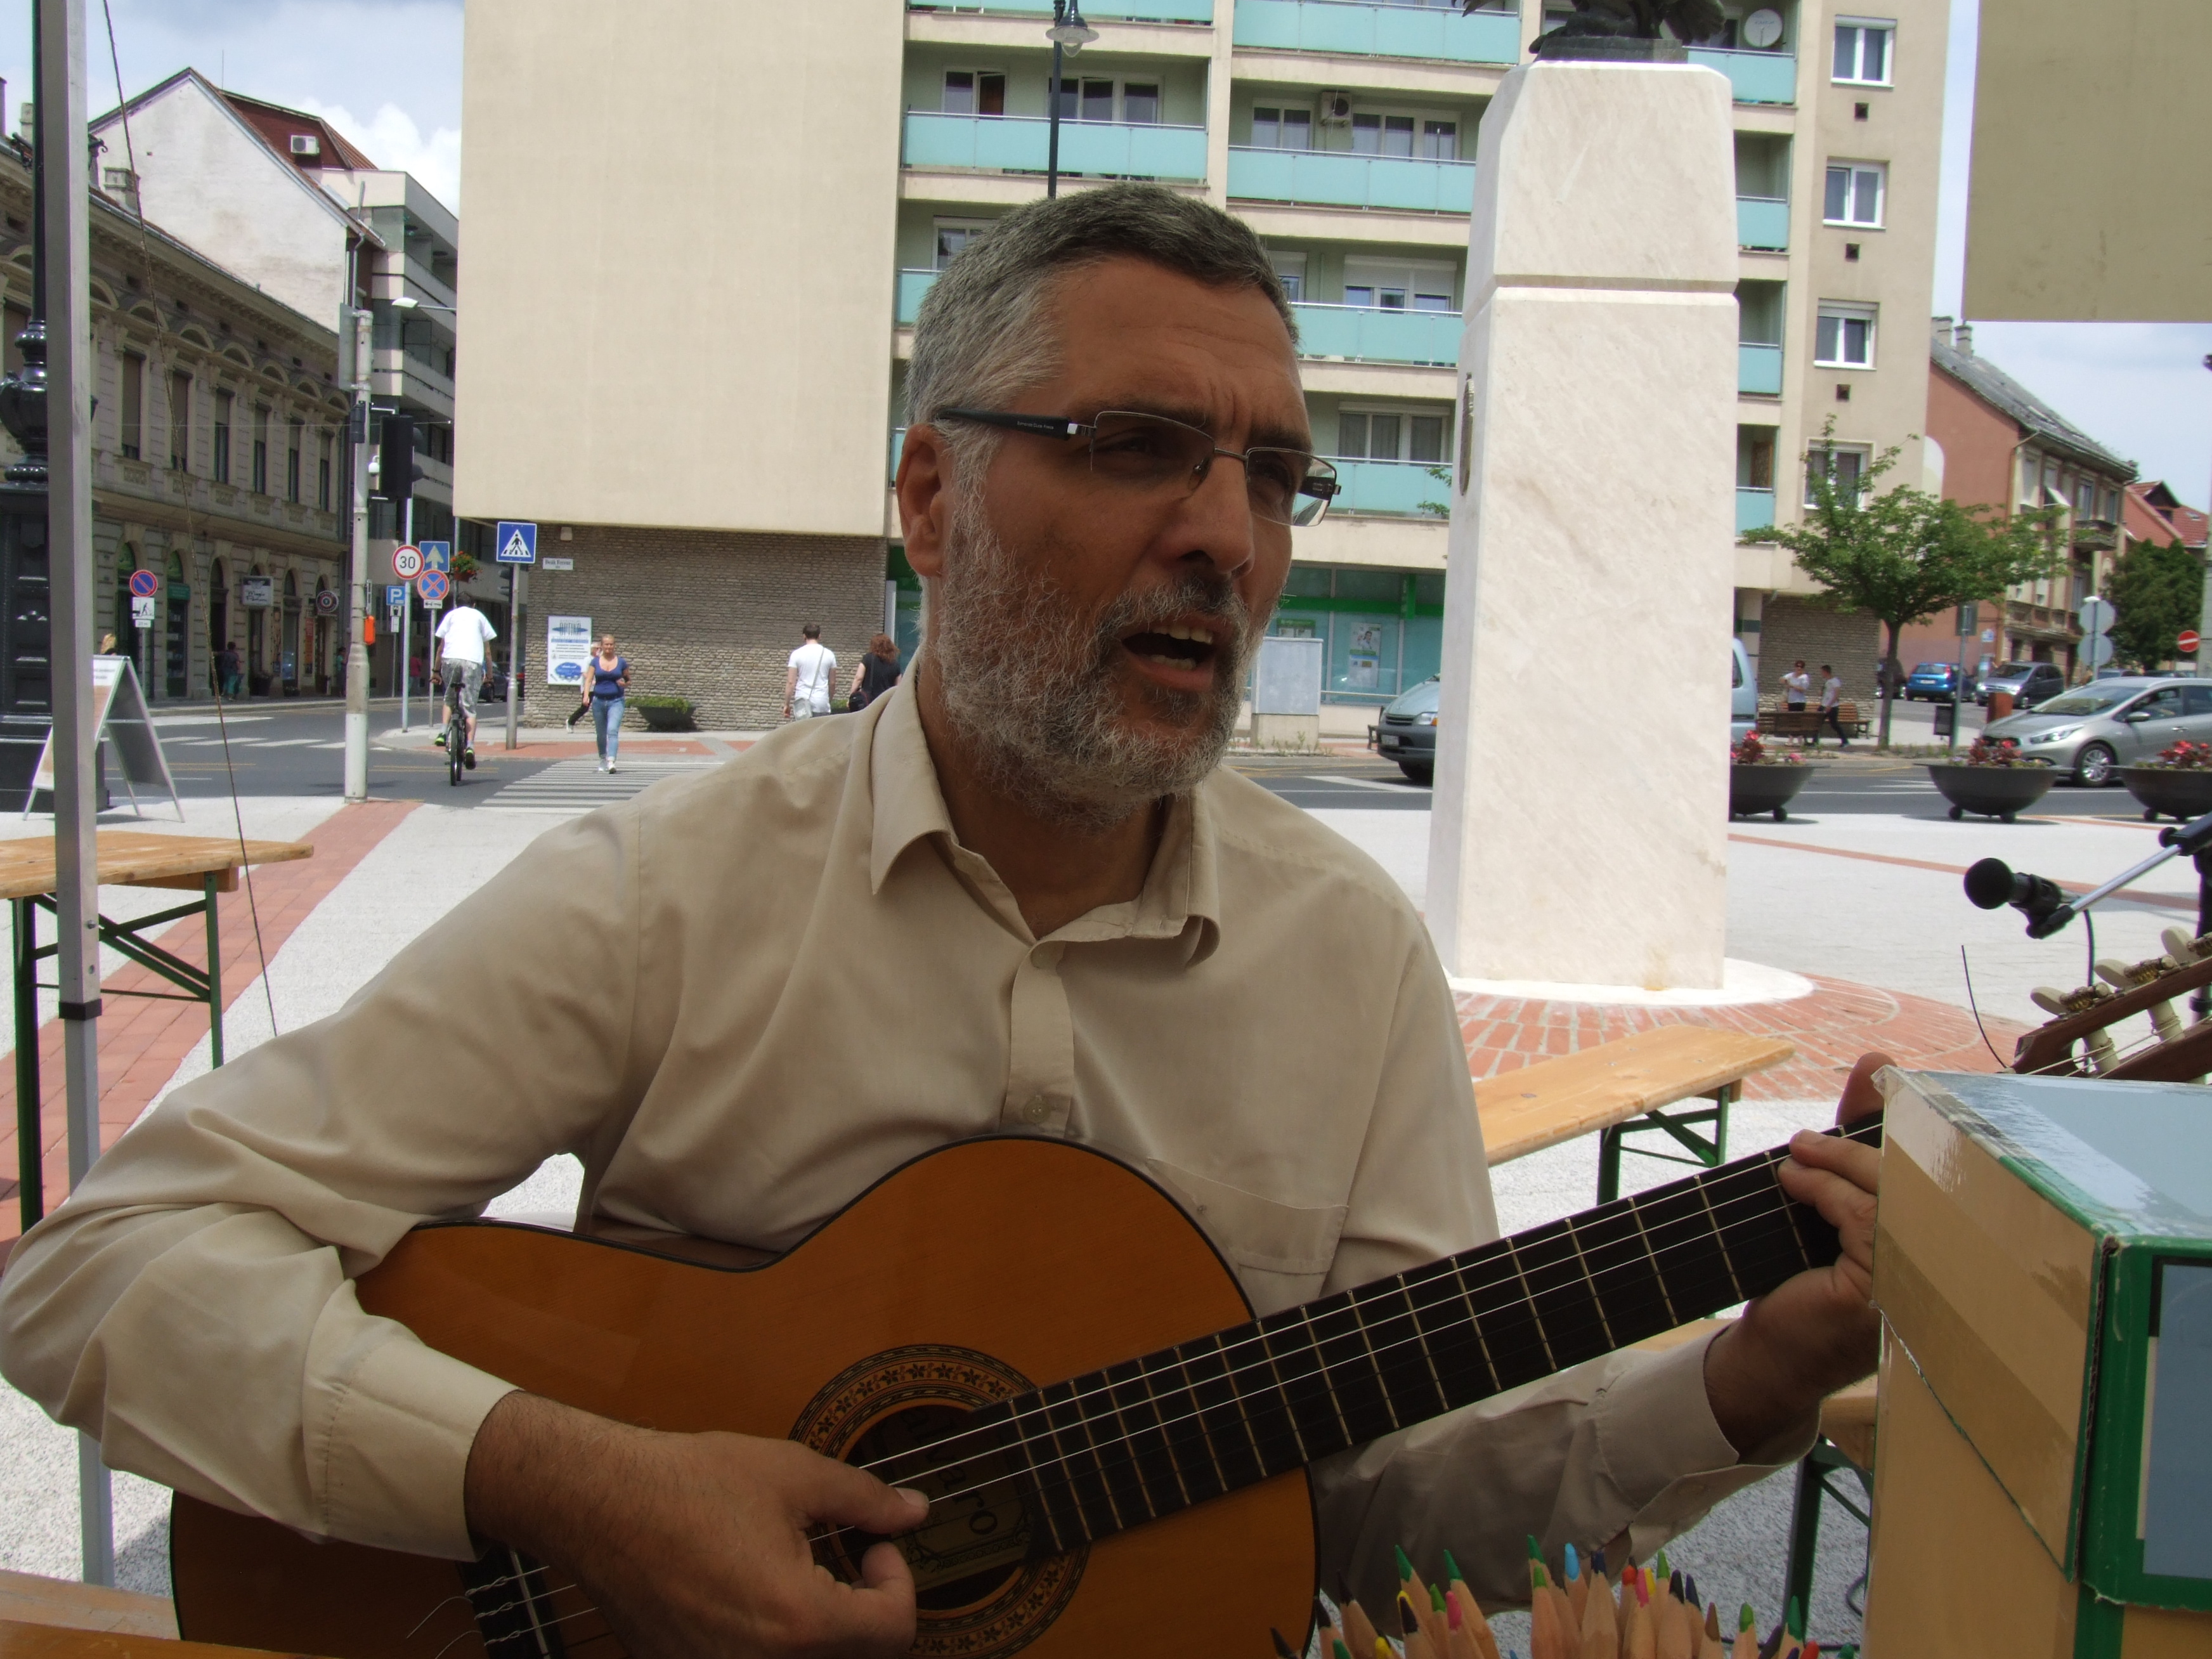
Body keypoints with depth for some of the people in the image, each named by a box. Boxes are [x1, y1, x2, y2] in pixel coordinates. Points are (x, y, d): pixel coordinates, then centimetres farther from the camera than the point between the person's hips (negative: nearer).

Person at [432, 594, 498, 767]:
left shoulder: (451, 615, 23)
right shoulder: (479, 616, 24)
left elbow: (440, 646, 19)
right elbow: (487, 649, 21)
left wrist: (436, 670, 23)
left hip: (451, 659, 1)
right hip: (473, 661, -1)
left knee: (449, 698, 24)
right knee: (470, 707, -1)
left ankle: (443, 732, 5)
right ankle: (470, 746, -15)